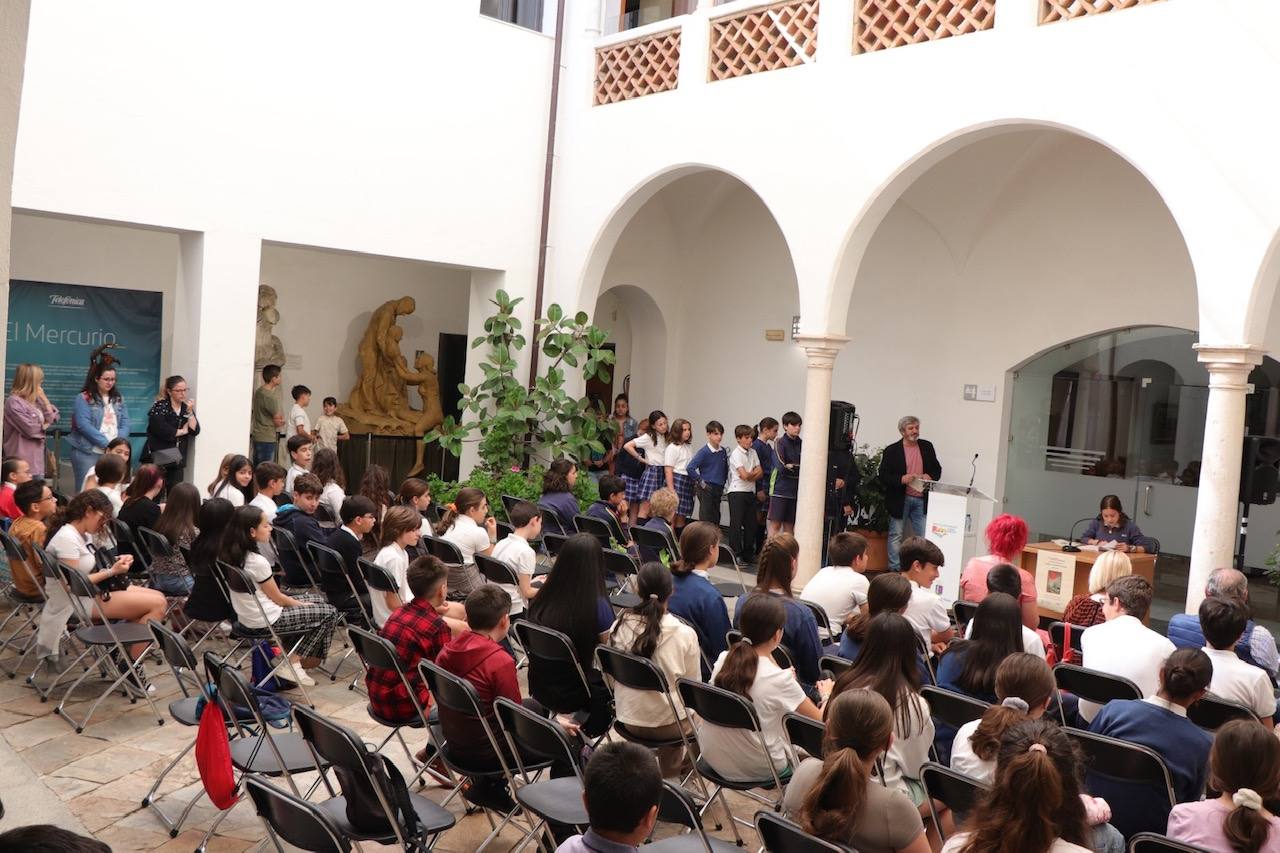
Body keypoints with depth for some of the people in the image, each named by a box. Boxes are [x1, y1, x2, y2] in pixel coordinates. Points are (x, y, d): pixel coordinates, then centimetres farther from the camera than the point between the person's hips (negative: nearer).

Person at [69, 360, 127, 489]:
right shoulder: (83, 398, -2)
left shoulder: (119, 399, 15)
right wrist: (106, 443, -16)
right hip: (88, 452, -4)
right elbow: (84, 425, -12)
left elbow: (125, 424, 7)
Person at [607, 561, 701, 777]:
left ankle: (669, 766, 36)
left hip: (627, 718, 4)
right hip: (668, 723, -3)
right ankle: (671, 767, 35)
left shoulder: (620, 626, -11)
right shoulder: (684, 634, -19)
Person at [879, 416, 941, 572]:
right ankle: (895, 570, 12)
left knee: (923, 535, 3)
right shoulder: (892, 450, -3)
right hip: (899, 499, -3)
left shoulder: (927, 447, 9)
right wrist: (901, 479, -21)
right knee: (896, 535, 4)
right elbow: (883, 476, -6)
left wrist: (930, 476, -7)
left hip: (921, 499, 3)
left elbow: (937, 469, 15)